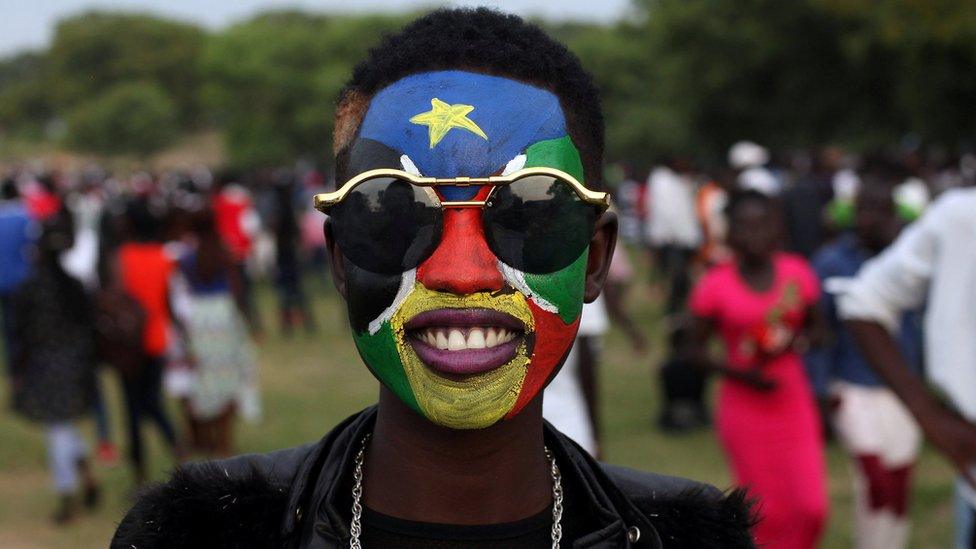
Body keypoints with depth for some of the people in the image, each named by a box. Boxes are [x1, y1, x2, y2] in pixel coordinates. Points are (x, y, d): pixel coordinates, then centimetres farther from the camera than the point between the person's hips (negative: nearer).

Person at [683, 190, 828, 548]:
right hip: (744, 411, -2)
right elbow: (693, 350, -3)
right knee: (767, 512, 0)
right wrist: (738, 373, -17)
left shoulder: (797, 274, 0)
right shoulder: (715, 287, -8)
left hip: (795, 407, 3)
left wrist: (797, 340, -8)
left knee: (811, 507, -6)